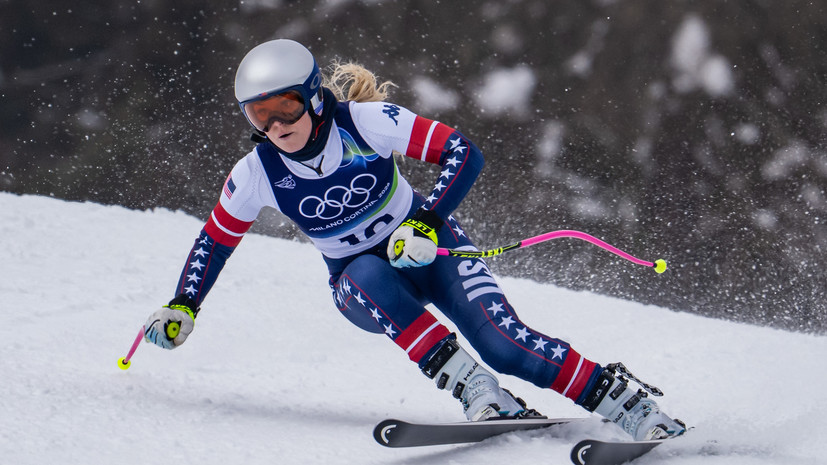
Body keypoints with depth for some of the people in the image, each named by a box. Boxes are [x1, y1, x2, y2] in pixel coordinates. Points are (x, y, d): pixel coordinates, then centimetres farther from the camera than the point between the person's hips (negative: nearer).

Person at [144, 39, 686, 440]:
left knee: (502, 342, -25)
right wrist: (182, 307, -1)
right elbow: (216, 239, 6)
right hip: (360, 282, 2)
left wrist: (424, 223, -36)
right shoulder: (256, 175, -13)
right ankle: (477, 392, -40)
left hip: (426, 244, -2)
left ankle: (633, 406, -21)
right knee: (369, 276, -36)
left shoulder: (365, 121, -22)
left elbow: (464, 154, -23)